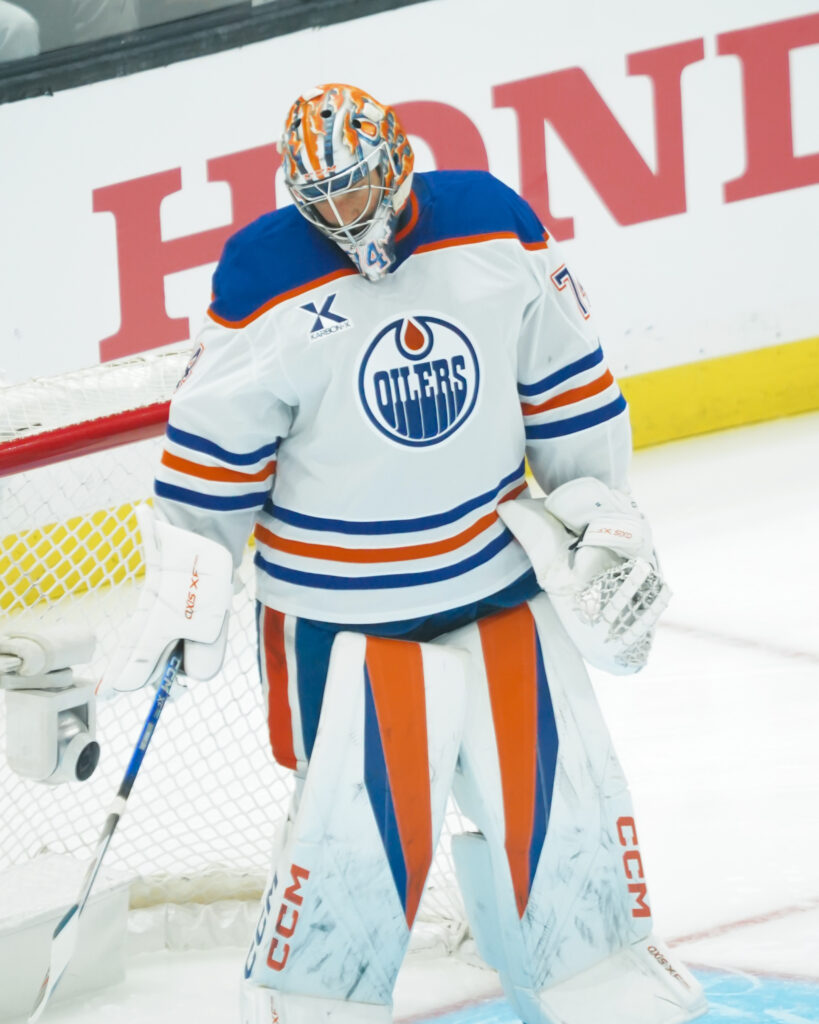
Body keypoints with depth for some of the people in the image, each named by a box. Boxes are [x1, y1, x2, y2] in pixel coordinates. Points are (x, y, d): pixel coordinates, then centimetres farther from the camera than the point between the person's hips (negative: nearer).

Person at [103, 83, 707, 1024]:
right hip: (342, 612, -4)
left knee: (559, 784, 11)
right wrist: (188, 592, -3)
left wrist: (598, 509, 10)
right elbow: (214, 450, -5)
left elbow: (567, 383, 7)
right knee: (363, 818, -4)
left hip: (503, 577, 4)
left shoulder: (493, 227, -5)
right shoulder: (268, 285, -14)